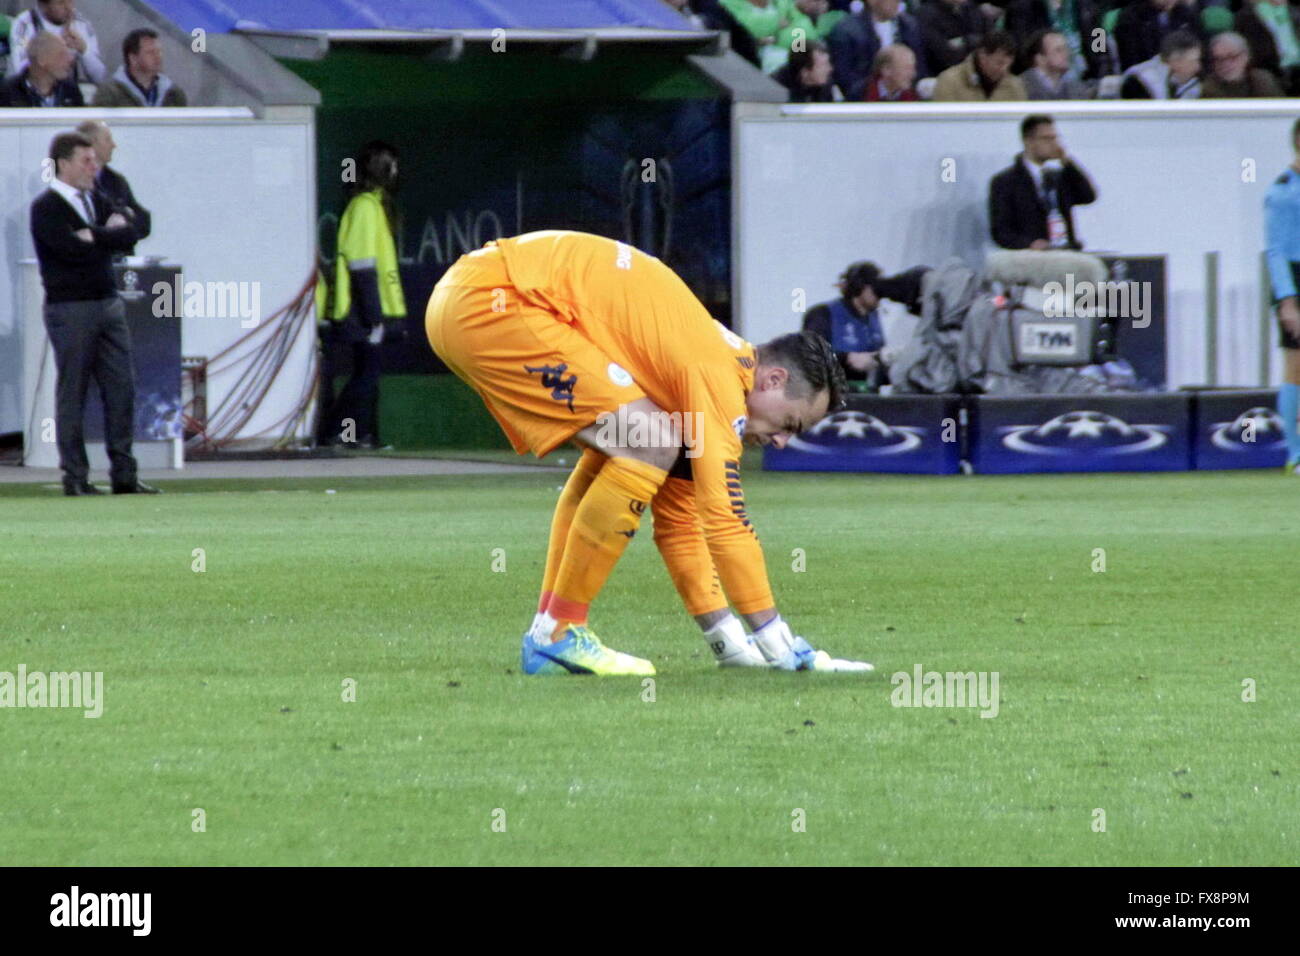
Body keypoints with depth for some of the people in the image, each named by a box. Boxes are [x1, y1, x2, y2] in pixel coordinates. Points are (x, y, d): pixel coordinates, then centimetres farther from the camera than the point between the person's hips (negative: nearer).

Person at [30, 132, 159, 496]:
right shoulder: (46, 207, -8)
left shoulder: (96, 200, 15)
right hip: (69, 310, -7)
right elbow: (72, 250, -20)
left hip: (108, 302, 7)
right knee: (72, 394, -2)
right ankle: (75, 477, 3)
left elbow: (129, 234, 2)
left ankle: (123, 473, 9)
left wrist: (93, 235, -11)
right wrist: (109, 236, -5)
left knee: (121, 388, 4)